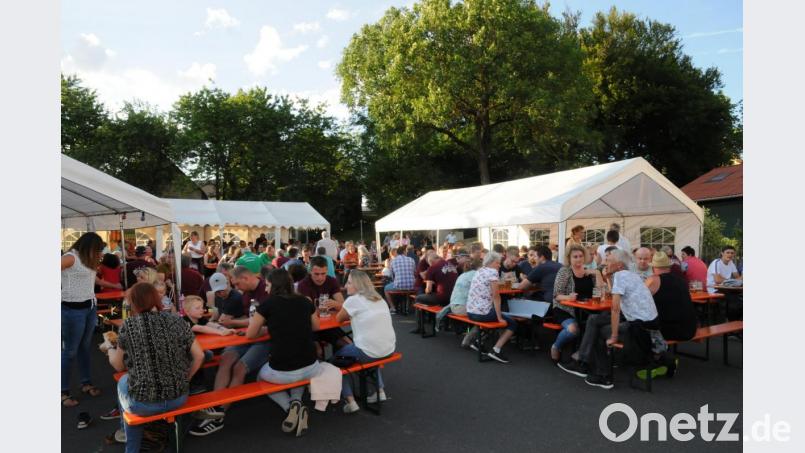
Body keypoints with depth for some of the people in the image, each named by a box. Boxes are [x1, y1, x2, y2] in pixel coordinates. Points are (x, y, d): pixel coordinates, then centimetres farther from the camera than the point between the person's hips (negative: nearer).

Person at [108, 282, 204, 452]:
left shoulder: (128, 325, -8)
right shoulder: (177, 321, -3)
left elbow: (119, 365, 4)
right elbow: (199, 356, -1)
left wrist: (110, 349, 24)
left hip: (143, 403, -3)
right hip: (179, 398, 3)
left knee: (123, 381, 32)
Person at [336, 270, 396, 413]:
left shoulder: (353, 300, -7)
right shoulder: (379, 299, 13)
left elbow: (338, 319, 8)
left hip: (368, 353, -6)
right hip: (389, 350, 7)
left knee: (339, 356, 20)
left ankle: (350, 400, 11)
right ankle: (380, 391, 29)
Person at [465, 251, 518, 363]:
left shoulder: (479, 271, 15)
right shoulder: (493, 272, -10)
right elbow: (496, 296, -14)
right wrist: (500, 318, -9)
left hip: (470, 312, 8)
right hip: (482, 313, -8)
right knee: (512, 324, 9)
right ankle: (496, 350, -6)